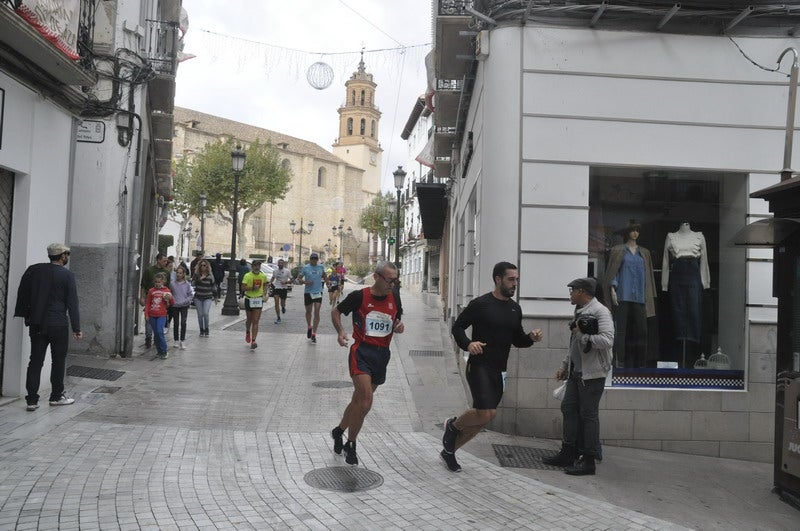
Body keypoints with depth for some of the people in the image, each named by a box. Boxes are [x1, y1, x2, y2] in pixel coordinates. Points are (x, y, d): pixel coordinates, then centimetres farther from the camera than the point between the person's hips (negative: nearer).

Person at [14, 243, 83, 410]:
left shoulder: (33, 270, 5)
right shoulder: (67, 275, -7)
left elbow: (22, 294, 7)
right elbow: (72, 304, -7)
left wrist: (26, 315, 14)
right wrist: (76, 329, -4)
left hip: (36, 324, 4)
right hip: (58, 325, -4)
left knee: (35, 361, 7)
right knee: (58, 361, 9)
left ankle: (32, 400, 6)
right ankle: (56, 396, 18)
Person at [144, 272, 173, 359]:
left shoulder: (166, 290, 3)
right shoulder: (151, 291, 7)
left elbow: (171, 304, 7)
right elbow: (147, 303, 10)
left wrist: (170, 298, -14)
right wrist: (146, 314, 4)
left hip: (161, 315, -3)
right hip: (152, 315, 3)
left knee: (160, 332, -15)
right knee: (156, 333, 7)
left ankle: (164, 352, -7)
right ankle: (159, 351, 18)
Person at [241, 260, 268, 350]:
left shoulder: (263, 276, 3)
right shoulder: (247, 276, -9)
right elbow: (243, 288, -17)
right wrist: (252, 288, -27)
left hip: (258, 300, 1)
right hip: (249, 300, -1)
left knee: (255, 322, -7)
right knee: (249, 320, 15)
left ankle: (253, 341, -11)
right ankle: (247, 333, 46)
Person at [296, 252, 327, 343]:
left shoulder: (321, 267, 6)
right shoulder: (305, 268, -1)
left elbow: (324, 276, 24)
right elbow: (299, 278, 0)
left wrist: (325, 278, 5)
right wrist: (305, 282, -17)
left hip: (318, 292, 0)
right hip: (308, 292, 0)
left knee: (316, 313, -6)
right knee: (308, 311, 13)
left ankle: (314, 334, -3)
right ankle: (309, 327, 39)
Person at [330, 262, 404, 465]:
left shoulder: (394, 298, 6)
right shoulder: (359, 296, -8)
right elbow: (336, 311, 6)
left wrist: (399, 327, -3)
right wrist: (340, 331, -11)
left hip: (382, 355, 5)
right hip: (362, 352, -5)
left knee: (359, 400, 15)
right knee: (365, 402, -16)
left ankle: (339, 430, 40)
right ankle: (351, 445, 4)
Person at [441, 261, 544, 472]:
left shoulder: (515, 308, 12)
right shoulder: (481, 304, -8)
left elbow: (517, 339, 19)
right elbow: (457, 327, -4)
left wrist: (531, 337, -2)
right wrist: (468, 344, -23)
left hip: (498, 371, 7)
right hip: (479, 366, -7)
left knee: (482, 418, 10)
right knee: (487, 413, -20)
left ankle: (449, 450, 28)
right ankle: (453, 425, 10)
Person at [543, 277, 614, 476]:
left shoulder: (600, 312, -13)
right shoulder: (580, 312, 16)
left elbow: (607, 341, -27)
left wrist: (582, 335, -18)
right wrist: (564, 366, 22)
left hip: (592, 373, -9)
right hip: (576, 372, 9)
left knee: (588, 414, -3)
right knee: (568, 408, 11)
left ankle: (588, 461, 6)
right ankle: (568, 454, 22)